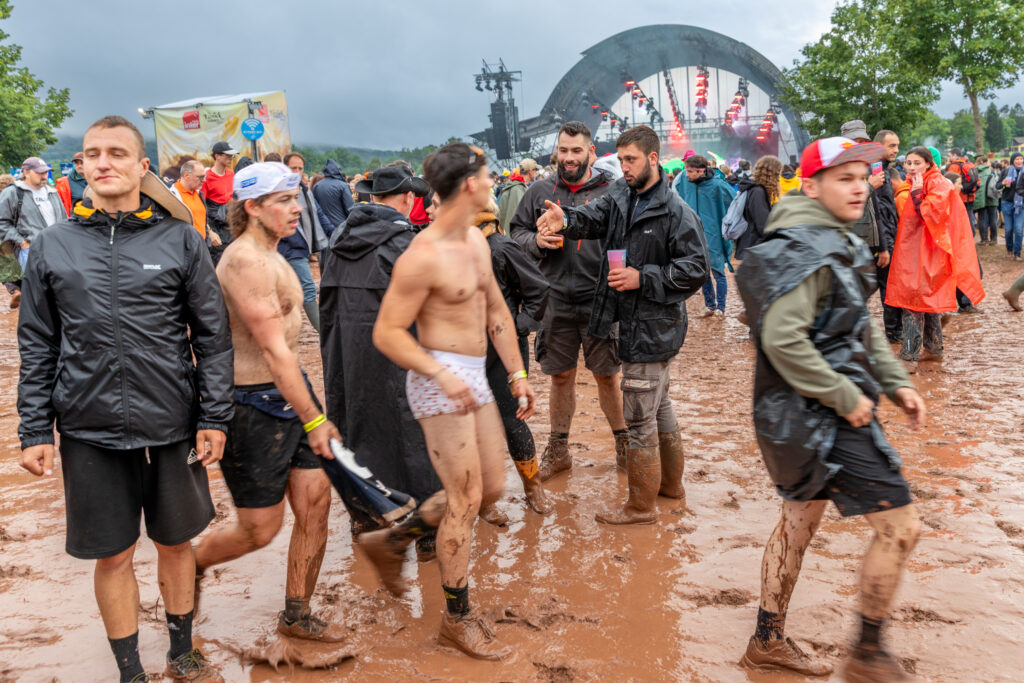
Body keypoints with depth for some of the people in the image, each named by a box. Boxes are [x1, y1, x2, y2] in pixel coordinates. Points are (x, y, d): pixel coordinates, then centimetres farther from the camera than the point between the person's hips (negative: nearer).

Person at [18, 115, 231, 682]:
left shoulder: (180, 240, -1)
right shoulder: (52, 246, 3)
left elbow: (212, 336, 0)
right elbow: (36, 346, 5)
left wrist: (214, 417, -4)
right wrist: (35, 431, 1)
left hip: (171, 425, 0)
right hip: (89, 431, 0)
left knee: (175, 542, 15)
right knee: (113, 555, 10)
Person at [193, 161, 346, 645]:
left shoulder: (269, 256, 12)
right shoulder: (246, 261, -21)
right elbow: (274, 351, -22)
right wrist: (313, 419, -19)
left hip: (288, 390, 9)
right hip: (254, 405, -9)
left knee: (315, 501, 7)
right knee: (260, 530, 4)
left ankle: (296, 615, 23)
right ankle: (188, 566, 33)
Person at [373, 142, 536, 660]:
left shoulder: (477, 241, 10)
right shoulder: (423, 257, -18)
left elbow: (496, 312, 18)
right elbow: (386, 332, -18)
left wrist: (517, 373, 16)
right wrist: (442, 375, -30)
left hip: (474, 378, 9)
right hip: (440, 378, -9)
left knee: (493, 489, 14)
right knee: (467, 500, -3)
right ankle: (457, 619, 12)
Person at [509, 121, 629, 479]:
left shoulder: (609, 191, -2)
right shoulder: (540, 191, 5)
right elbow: (516, 230, 11)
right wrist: (536, 241, -10)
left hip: (599, 301, -2)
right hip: (556, 301, 2)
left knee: (607, 376, 8)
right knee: (561, 377, 13)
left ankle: (623, 443, 27)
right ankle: (558, 449, 27)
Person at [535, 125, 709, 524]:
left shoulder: (676, 213, -14)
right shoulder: (622, 195, 8)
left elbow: (696, 268, -15)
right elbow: (594, 217, -9)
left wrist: (642, 278, -20)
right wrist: (566, 221, -31)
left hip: (653, 328, -8)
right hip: (634, 323, 8)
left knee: (639, 417, -1)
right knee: (659, 406, 22)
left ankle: (641, 506, 14)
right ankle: (671, 483, 39)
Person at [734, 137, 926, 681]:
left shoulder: (840, 243, 14)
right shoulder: (805, 249, -19)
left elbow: (861, 326, 21)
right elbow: (782, 339, -28)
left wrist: (895, 382, 12)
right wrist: (845, 396, -21)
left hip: (809, 417, 11)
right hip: (818, 417, -11)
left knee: (801, 518, 18)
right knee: (899, 526, -4)